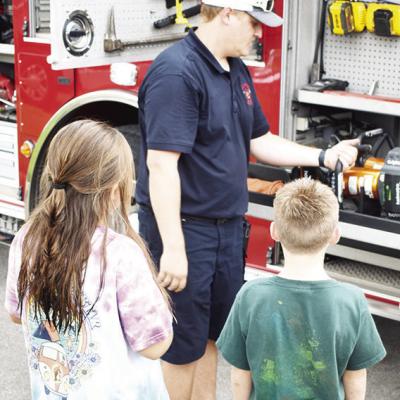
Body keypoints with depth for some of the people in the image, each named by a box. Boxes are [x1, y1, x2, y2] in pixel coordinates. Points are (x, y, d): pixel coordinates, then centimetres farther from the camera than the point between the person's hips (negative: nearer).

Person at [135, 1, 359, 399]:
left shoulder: (237, 70, 10)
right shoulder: (176, 72, -20)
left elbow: (259, 141, 19)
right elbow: (161, 163, -26)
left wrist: (323, 156, 9)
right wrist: (173, 249, -28)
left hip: (227, 227, 9)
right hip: (184, 228, -9)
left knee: (213, 335, 21)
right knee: (184, 347, 4)